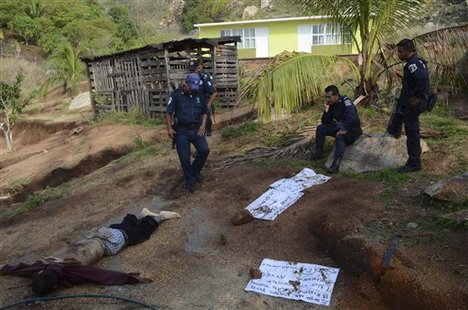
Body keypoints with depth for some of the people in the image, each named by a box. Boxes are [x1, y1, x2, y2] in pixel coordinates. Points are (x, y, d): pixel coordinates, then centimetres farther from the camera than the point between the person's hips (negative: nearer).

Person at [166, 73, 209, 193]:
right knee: (184, 158, -3)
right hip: (181, 131, -3)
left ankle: (196, 170, 16)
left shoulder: (198, 95, 8)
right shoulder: (176, 95, -5)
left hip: (196, 129, 3)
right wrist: (169, 128, -11)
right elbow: (169, 113, -5)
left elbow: (204, 112, 16)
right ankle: (190, 181, 16)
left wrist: (203, 125, 1)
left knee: (204, 150, -12)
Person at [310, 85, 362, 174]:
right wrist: (326, 110, -9)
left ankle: (336, 162, -49)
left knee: (340, 136, -37)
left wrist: (344, 130, -34)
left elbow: (352, 117, -31)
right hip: (339, 128, 8)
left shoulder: (345, 101, -18)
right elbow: (325, 123, 4)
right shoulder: (331, 105, 3)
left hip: (352, 130, -8)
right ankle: (319, 152, 5)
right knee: (320, 128, -1)